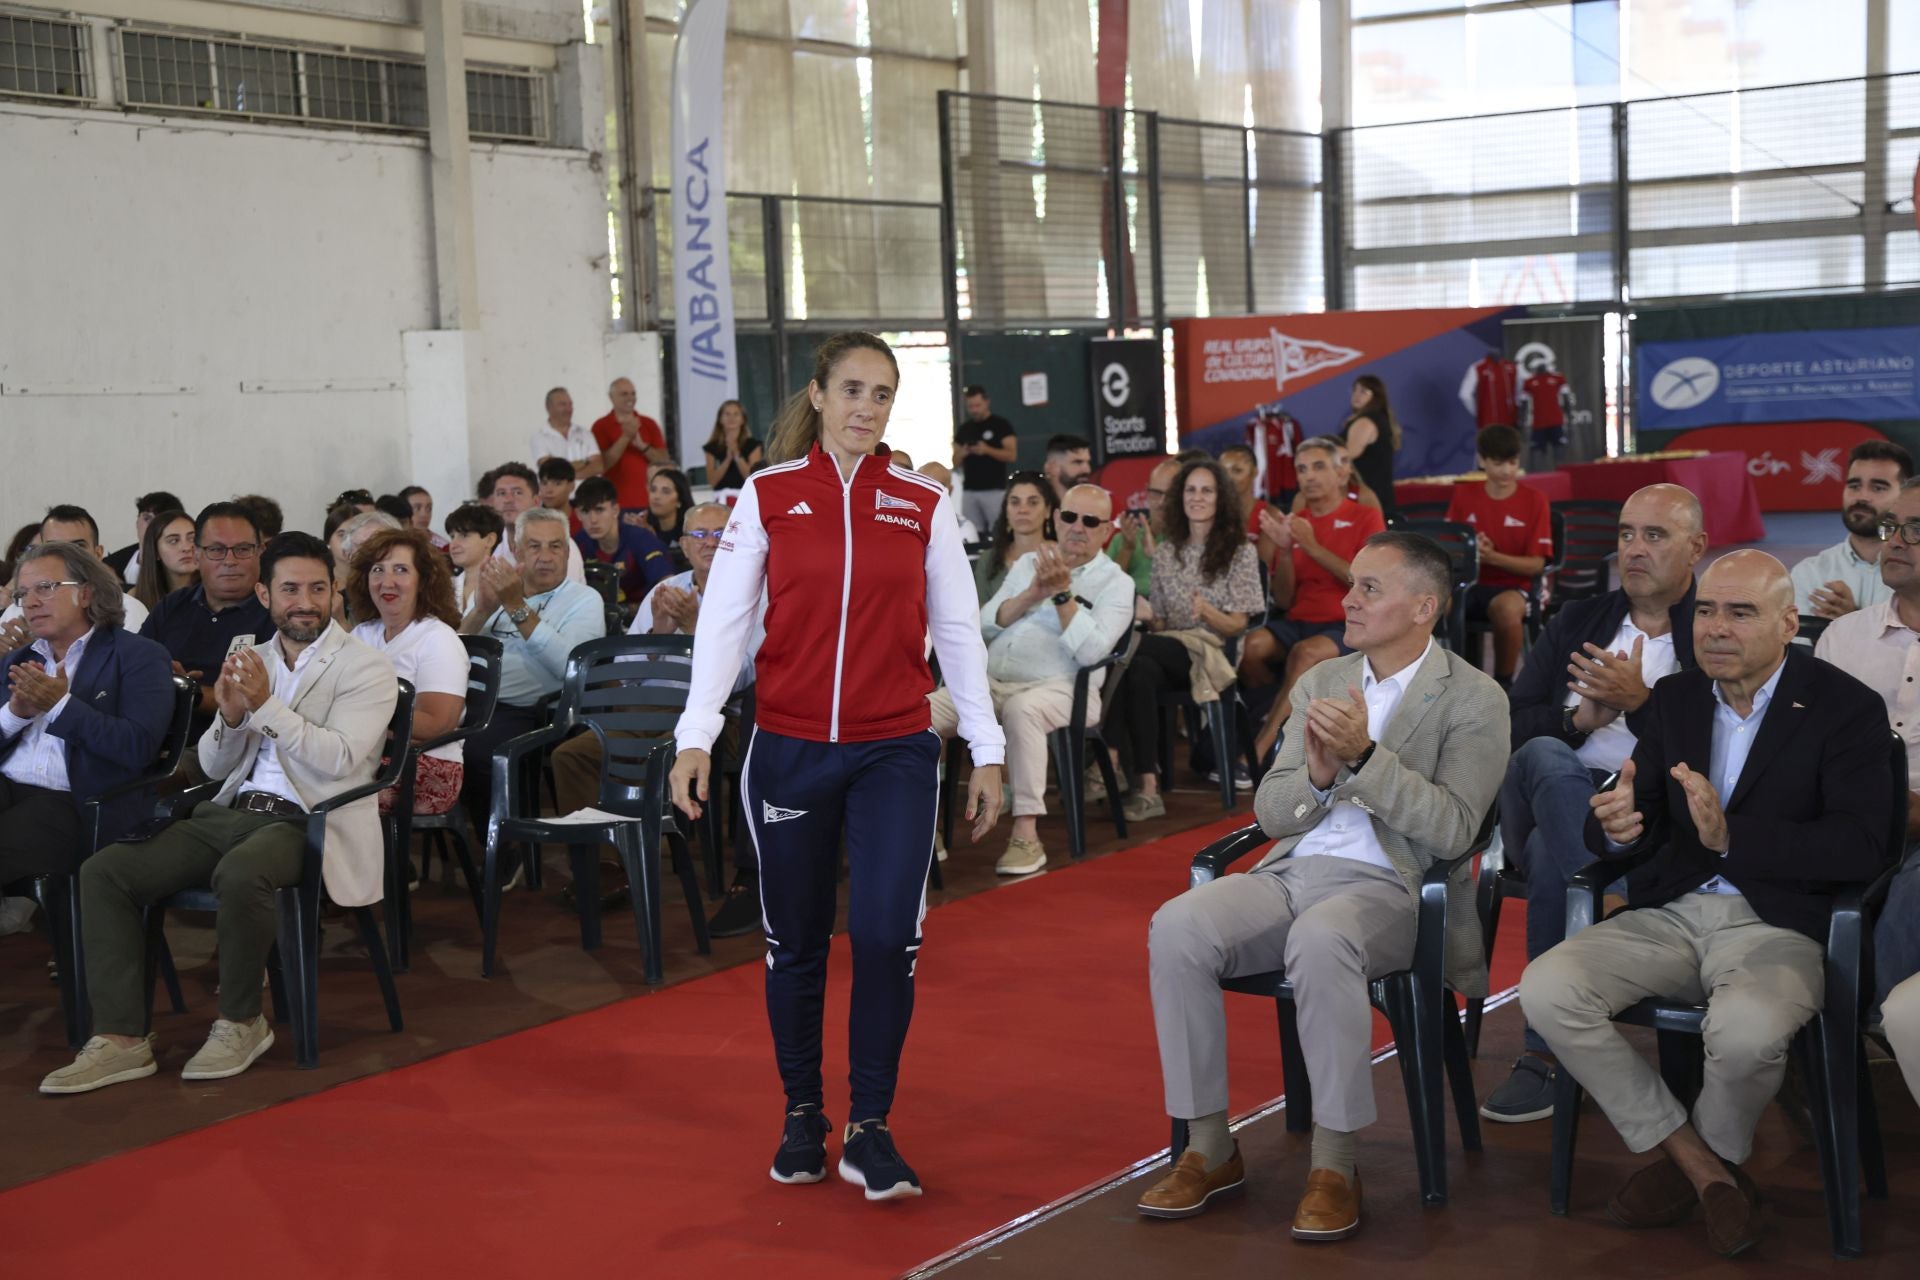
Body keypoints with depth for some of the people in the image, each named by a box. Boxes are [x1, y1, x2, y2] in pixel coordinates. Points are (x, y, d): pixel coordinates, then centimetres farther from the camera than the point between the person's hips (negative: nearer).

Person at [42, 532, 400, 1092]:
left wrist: (266, 705, -19)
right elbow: (214, 767, 16)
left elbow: (340, 759, -14)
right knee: (103, 871, -12)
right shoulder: (252, 662, 17)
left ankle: (241, 1023, -14)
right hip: (233, 810, 6)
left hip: (307, 821, -6)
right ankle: (121, 1038, -11)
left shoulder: (366, 669, 0)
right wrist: (231, 715, -5)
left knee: (238, 874, -38)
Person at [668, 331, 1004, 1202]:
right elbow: (723, 619, -2)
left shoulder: (923, 504, 4)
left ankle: (869, 1130, 5)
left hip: (895, 752, 0)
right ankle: (801, 1120, 26)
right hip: (790, 749, 0)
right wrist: (696, 737, -11)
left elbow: (957, 631, 6)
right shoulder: (768, 496, 2)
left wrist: (987, 749, 3)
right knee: (796, 941, 9)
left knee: (887, 936, -10)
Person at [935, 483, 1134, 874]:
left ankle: (1027, 837, -37)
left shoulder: (1115, 582, 4)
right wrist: (1029, 596, -4)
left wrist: (1062, 593, -13)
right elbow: (985, 625, 10)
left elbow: (1090, 651, -11)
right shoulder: (1028, 563, 20)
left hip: (1061, 688, -5)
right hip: (991, 680, 5)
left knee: (1021, 708, -40)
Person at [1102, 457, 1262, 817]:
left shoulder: (1239, 552, 8)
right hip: (1167, 651, 4)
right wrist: (1145, 616, -4)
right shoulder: (1165, 552, 21)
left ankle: (1114, 761, -40)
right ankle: (1146, 786, -44)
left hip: (1213, 652, -3)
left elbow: (1237, 626, 1)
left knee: (1132, 650, -34)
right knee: (1142, 672, -36)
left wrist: (1207, 613, -20)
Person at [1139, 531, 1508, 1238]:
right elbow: (1270, 811, 13)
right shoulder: (1319, 683, 18)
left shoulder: (1473, 699, 2)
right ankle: (1209, 1148, -13)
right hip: (1293, 870, 5)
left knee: (1319, 941, -39)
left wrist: (1366, 756, -20)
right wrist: (1317, 775, -9)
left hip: (1388, 887, -5)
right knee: (1176, 928, -24)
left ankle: (1334, 1167, -26)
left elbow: (1453, 829, -10)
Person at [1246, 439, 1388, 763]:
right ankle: (1280, 722, -10)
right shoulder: (1295, 523, 13)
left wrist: (1313, 547, -16)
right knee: (1250, 646, -28)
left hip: (1347, 626, -4)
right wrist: (1285, 551, -7)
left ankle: (1261, 747, -30)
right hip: (1298, 622, 4)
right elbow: (1284, 601, 10)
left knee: (1306, 652, -36)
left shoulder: (1365, 517, 3)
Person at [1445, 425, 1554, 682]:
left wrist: (1492, 557, -18)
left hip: (1510, 586, -2)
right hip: (1466, 581, 2)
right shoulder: (1463, 494, 10)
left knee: (1508, 608, -39)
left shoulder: (1534, 500, 1)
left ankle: (1503, 683, -18)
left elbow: (1536, 564, -3)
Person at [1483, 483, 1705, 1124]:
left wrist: (1640, 702, -14)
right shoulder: (1577, 620, 25)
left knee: (1551, 854, -37)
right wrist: (1579, 719, -5)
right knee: (1545, 758, -35)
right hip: (1555, 799, 3)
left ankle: (1549, 1048, -30)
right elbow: (1511, 726, 15)